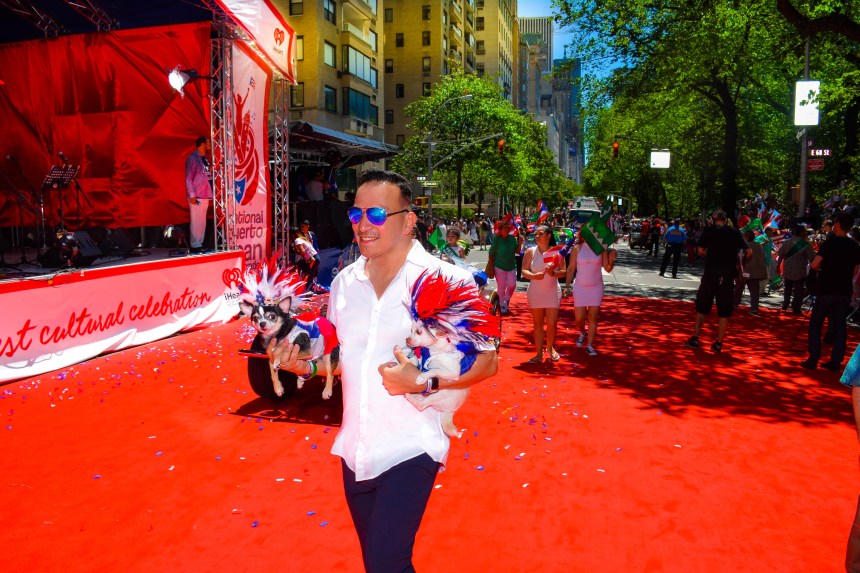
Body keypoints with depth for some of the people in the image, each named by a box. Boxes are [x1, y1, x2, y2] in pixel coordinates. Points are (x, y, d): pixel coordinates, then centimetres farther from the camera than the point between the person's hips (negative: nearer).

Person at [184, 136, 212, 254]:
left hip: (205, 195, 8)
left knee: (202, 221, 11)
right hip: (196, 196, -8)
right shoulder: (193, 158, -7)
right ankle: (195, 246, -2)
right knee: (196, 221, -6)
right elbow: (188, 178, -11)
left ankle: (200, 245, 17)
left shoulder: (204, 159, 17)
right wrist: (192, 195, -16)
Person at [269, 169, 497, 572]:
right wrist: (306, 365, -3)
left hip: (409, 449, -6)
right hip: (355, 451, 6)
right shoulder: (344, 282, 4)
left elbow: (486, 361, -11)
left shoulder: (447, 280, -13)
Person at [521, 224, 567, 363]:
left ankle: (550, 348, 27)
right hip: (535, 292, 0)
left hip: (553, 291, 0)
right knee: (538, 323, 6)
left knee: (552, 323, 2)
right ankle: (539, 353, 14)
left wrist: (553, 273, -21)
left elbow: (564, 272, -1)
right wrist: (534, 275, -22)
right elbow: (524, 271, -3)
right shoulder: (530, 251, -1)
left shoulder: (556, 252, -2)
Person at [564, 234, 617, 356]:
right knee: (579, 318, 4)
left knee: (593, 318, 2)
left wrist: (612, 260, -23)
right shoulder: (577, 249, -5)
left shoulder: (601, 249, -4)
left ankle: (589, 345, 11)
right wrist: (567, 286, -3)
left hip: (596, 288, 0)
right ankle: (582, 333, 36)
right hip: (580, 288, 0)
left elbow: (607, 269, -3)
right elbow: (571, 269, 0)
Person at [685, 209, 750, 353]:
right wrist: (739, 264, 13)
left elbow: (700, 251, -6)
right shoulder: (734, 232, 5)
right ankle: (718, 343, 7)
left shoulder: (708, 231, 0)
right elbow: (749, 252, 1)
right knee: (724, 311, 7)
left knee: (702, 307, 9)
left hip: (710, 273, -1)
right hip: (728, 275, 1)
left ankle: (695, 338, 11)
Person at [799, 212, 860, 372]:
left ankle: (813, 361, 1)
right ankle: (835, 362, 10)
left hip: (827, 290, -5)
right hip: (844, 292, 5)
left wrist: (822, 267, 4)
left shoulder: (830, 243, -11)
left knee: (815, 324, 4)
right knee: (839, 326, 9)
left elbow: (814, 265, -17)